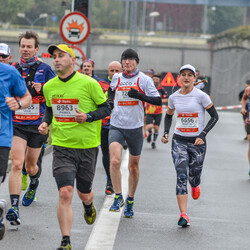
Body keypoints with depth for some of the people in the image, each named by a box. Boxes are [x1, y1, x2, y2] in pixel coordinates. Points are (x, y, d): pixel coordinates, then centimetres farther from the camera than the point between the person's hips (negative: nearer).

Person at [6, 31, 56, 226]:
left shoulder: (44, 69, -1)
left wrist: (42, 90, -17)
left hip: (38, 124, 0)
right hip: (16, 123, 0)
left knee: (30, 166, 14)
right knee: (17, 164, -16)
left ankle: (34, 182, 50)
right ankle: (14, 207, -19)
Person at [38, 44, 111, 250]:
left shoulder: (88, 83, -9)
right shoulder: (49, 87, 4)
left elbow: (106, 108, -1)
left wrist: (88, 117, -18)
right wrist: (45, 122, 1)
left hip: (87, 147, -1)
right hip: (62, 147, 1)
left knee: (84, 194, 14)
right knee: (65, 193, -13)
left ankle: (89, 206, 53)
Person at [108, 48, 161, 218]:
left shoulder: (144, 79, -2)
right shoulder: (116, 78, 8)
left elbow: (158, 101, -6)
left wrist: (140, 96, -20)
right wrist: (110, 101, 11)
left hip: (135, 127, -1)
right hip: (116, 126, 1)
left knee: (134, 166, 8)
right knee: (115, 161, -20)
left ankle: (130, 202, 24)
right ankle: (118, 197, -8)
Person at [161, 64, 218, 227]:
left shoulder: (201, 96, -9)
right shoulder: (174, 97, 4)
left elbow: (215, 116, -4)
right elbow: (169, 116, 22)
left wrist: (203, 135, -14)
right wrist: (166, 133, 7)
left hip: (197, 142, -2)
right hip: (179, 141, 2)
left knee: (193, 176, 7)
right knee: (181, 176, -13)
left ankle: (195, 186, 49)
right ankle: (183, 215, -18)